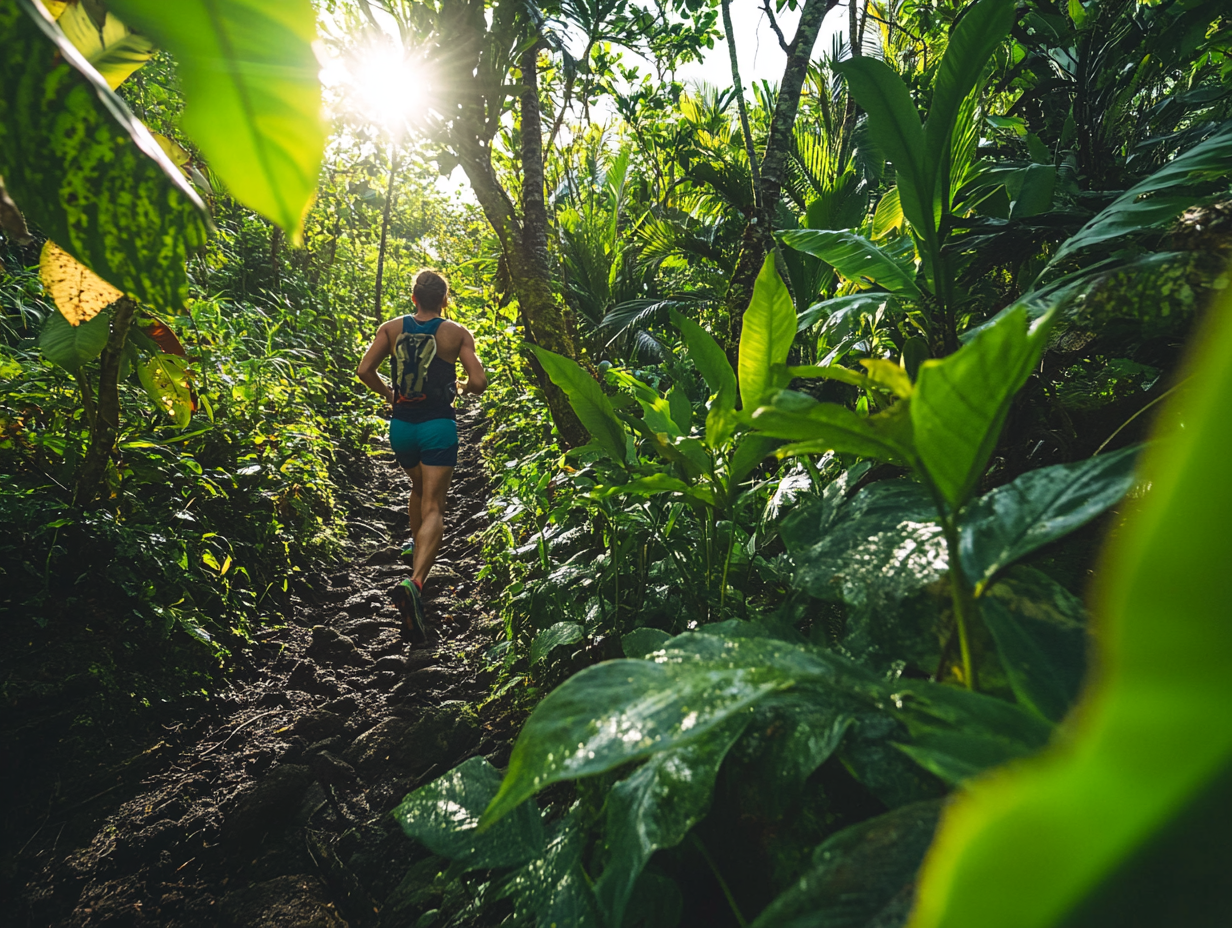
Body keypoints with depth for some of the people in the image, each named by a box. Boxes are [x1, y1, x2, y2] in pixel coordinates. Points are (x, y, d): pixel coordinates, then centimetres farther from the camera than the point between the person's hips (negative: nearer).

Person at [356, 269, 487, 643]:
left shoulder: (391, 328, 3)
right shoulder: (457, 333, -4)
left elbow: (365, 370, -5)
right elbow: (478, 382, -12)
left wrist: (387, 393, 13)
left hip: (401, 424, 4)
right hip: (438, 426, -4)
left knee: (418, 488, 30)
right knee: (433, 508, -7)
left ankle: (417, 548, 48)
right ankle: (415, 581, -26)